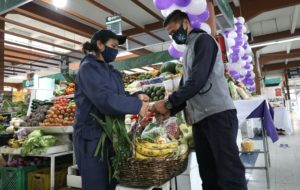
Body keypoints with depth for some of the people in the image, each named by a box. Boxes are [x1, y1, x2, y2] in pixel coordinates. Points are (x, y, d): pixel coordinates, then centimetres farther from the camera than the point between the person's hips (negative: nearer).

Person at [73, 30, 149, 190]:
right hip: (92, 137, -8)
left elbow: (118, 96, 13)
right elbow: (105, 99, -25)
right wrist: (136, 105, -18)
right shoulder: (88, 67, -11)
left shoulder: (111, 71, 15)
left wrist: (136, 97, -6)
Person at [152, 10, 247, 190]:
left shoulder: (203, 40, 0)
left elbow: (198, 80, -14)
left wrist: (168, 103, -11)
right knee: (208, 173, 9)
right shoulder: (188, 52, 25)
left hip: (218, 114, -8)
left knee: (229, 172, -6)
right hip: (199, 118, 8)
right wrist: (170, 111, 9)